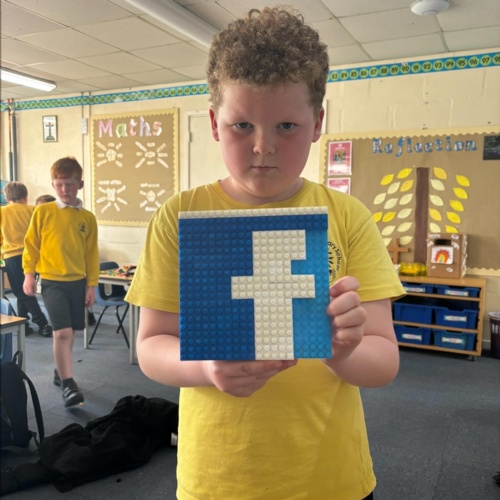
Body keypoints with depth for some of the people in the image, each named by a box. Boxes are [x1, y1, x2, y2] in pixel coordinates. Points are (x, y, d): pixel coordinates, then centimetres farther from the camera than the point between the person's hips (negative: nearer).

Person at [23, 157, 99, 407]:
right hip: (52, 281, -3)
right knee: (63, 332, -12)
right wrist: (29, 274, 0)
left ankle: (60, 371, 35)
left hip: (77, 282, 3)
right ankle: (68, 384, -5)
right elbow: (31, 244, 3)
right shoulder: (42, 212, -4)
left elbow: (91, 254, 5)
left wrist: (91, 284, 4)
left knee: (67, 332, 14)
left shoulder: (88, 218, 1)